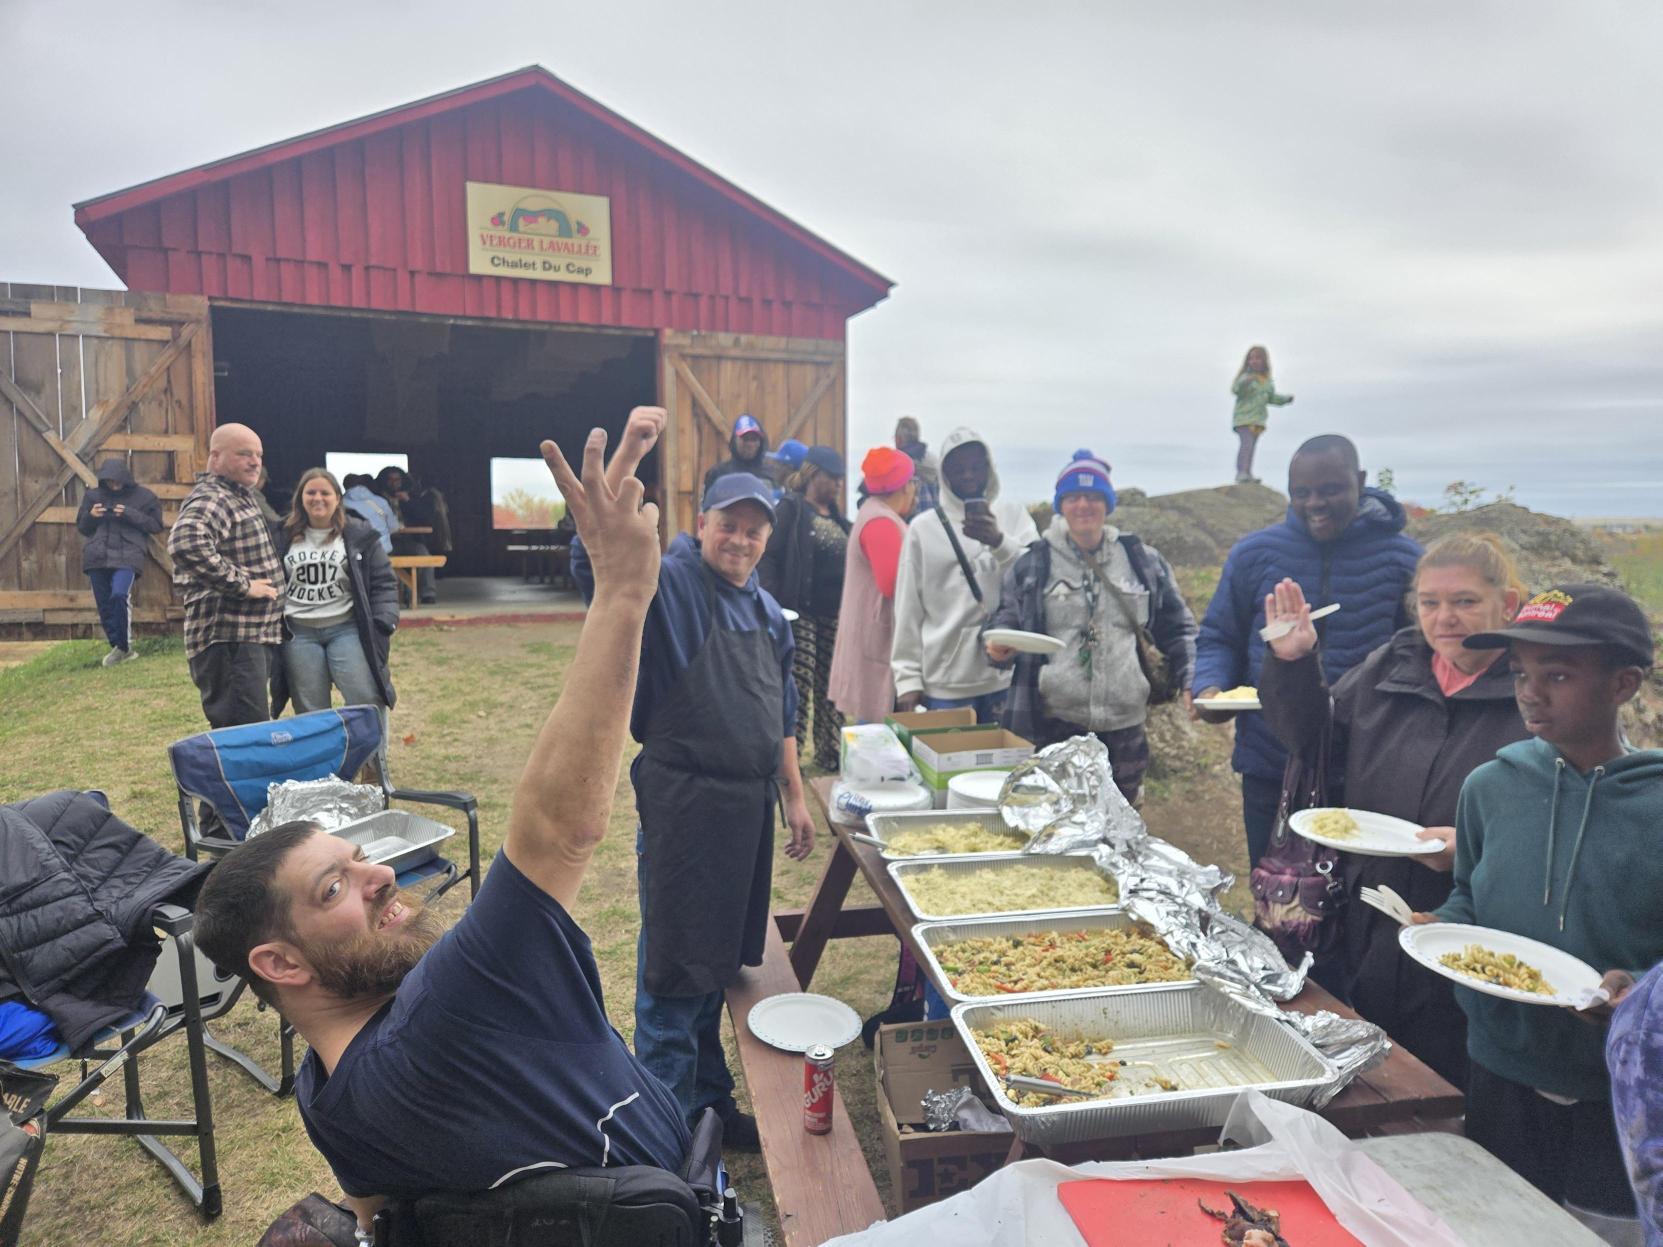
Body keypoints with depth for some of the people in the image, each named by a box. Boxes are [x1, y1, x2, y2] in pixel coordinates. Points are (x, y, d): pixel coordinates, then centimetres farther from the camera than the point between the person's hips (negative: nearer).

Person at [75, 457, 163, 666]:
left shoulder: (143, 496, 4)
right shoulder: (93, 495, 13)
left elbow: (156, 525, 1)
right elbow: (82, 527, 19)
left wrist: (130, 515, -12)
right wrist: (90, 516, -3)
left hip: (126, 556, -4)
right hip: (96, 557, 4)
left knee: (120, 595, -24)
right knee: (104, 605, 5)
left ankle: (123, 646, -11)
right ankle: (118, 648, 17)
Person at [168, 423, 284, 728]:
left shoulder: (241, 497, 18)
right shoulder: (210, 499, -13)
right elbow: (185, 543, -34)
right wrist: (242, 585, -26)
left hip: (256, 634, 10)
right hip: (229, 638, -10)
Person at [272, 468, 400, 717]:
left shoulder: (360, 535, 3)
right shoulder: (283, 537, 9)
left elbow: (384, 582, 2)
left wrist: (385, 623, -9)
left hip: (347, 629, -2)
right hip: (299, 633, 2)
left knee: (367, 702, -9)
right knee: (309, 711, 6)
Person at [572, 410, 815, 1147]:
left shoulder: (767, 611, 12)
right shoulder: (668, 584, -10)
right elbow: (594, 556, -31)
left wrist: (795, 797, 17)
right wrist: (628, 454, -38)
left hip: (748, 805, 7)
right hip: (683, 803, -7)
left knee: (721, 961, 19)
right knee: (674, 970, 5)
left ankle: (709, 1101, 37)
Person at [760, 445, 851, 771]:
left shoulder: (835, 514, 17)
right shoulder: (790, 508, -5)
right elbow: (769, 558, -11)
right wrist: (771, 607, -20)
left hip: (834, 613, 7)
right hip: (800, 612, -7)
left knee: (831, 684, 9)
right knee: (798, 683, -6)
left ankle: (829, 753, 19)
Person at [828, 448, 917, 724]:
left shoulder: (877, 514, 15)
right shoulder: (881, 522, -18)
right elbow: (894, 584, -25)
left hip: (878, 633, 11)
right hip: (879, 637, -11)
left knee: (875, 718, 14)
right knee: (877, 721, -6)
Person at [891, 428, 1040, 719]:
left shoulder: (1014, 515, 8)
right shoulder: (923, 527, 3)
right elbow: (909, 610, 2)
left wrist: (1000, 541, -19)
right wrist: (908, 678, -3)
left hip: (1008, 676, 2)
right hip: (944, 681, -1)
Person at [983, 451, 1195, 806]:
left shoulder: (1145, 562, 9)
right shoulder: (1033, 564, 3)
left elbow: (1178, 630, 14)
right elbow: (1004, 621, 8)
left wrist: (1195, 682, 0)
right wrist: (999, 647, -15)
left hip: (1125, 728, 2)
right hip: (1051, 727, -2)